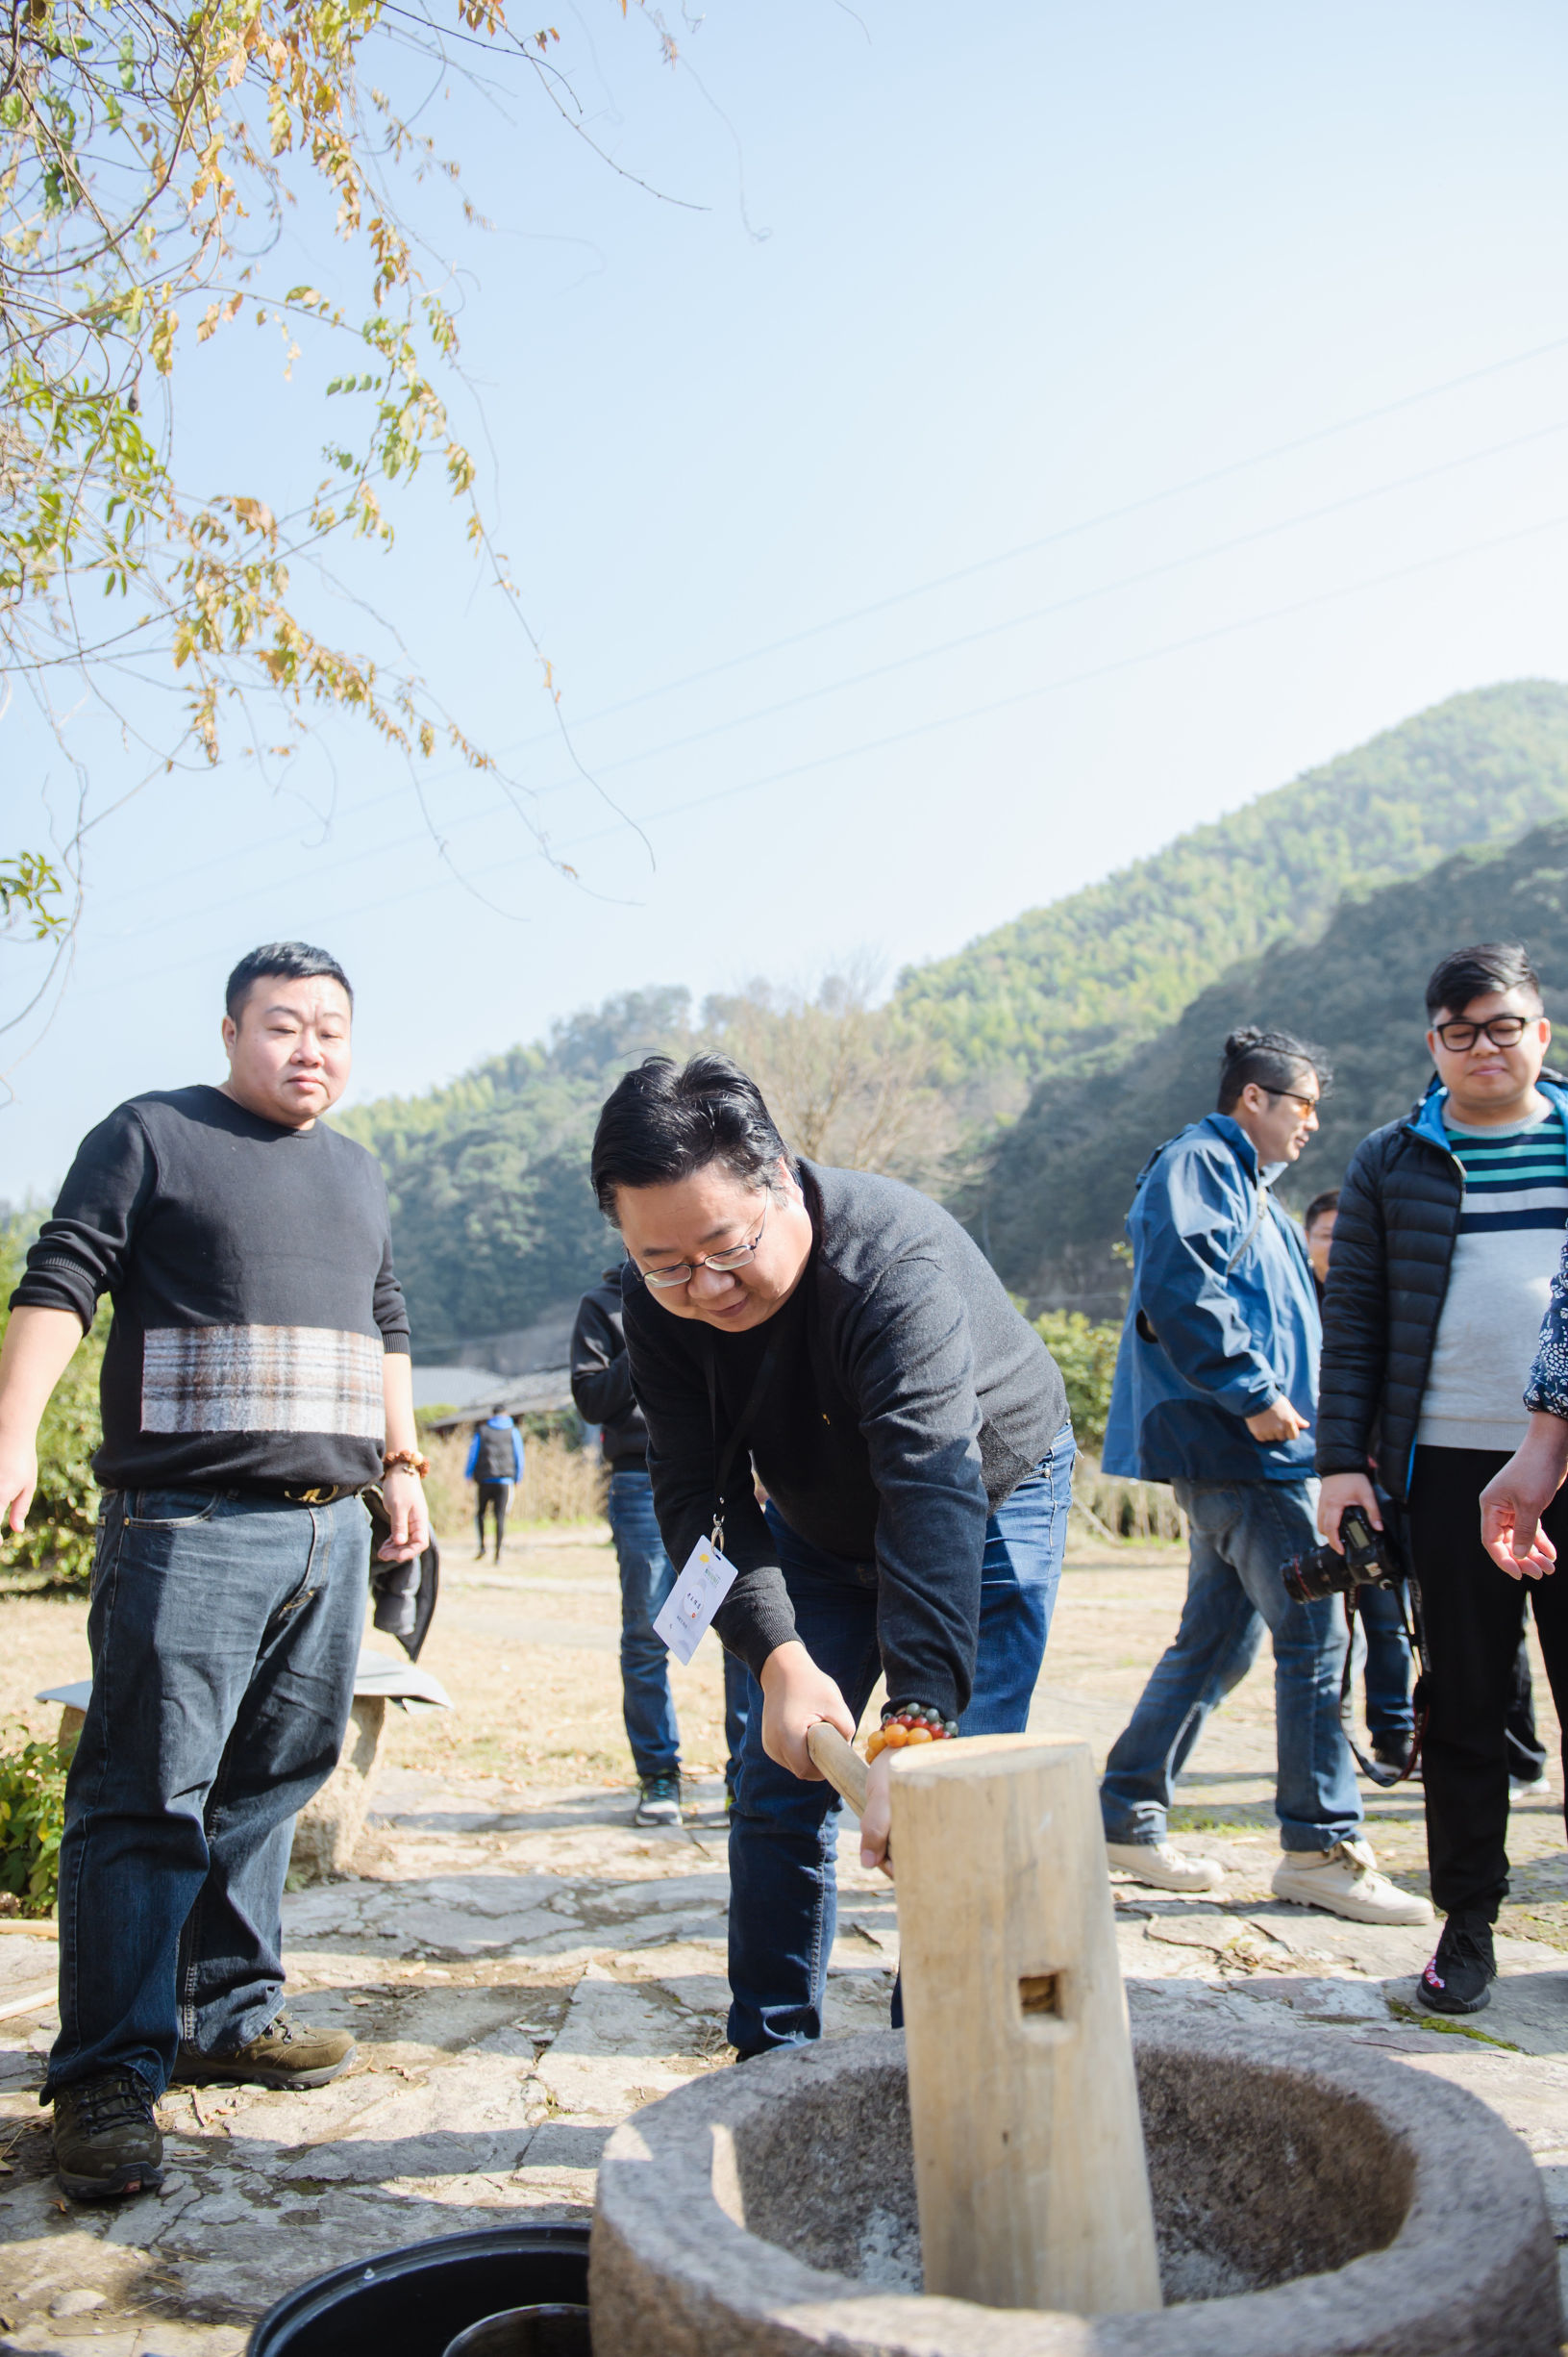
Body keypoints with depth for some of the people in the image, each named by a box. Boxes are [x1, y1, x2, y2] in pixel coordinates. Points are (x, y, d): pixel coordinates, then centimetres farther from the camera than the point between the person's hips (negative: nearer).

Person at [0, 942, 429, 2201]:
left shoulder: (359, 1174, 20)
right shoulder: (151, 1136, 2)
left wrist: (400, 1462, 22)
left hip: (332, 1527, 6)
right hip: (190, 1526, -6)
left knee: (271, 1783, 12)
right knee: (148, 1797, -6)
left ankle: (231, 2016, 24)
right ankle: (109, 2076, 1)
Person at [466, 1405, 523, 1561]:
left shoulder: (481, 1431, 4)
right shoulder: (513, 1432, 5)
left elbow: (473, 1455, 5)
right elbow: (519, 1458, 6)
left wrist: (468, 1476, 16)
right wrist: (517, 1478, 17)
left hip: (484, 1481, 0)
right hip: (505, 1481, 0)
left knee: (480, 1513, 15)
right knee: (500, 1517, 0)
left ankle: (482, 1546, 1)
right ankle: (498, 1553, -6)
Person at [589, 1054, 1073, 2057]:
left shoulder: (896, 1264, -40)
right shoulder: (659, 1300, -22)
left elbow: (934, 1496, -49)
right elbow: (700, 1498, -23)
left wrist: (919, 1726, -58)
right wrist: (780, 1659, -39)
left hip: (989, 1500, -4)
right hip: (822, 1518, 5)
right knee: (778, 1789, 2)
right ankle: (771, 2059, 18)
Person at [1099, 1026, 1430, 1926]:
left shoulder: (1248, 1185, 25)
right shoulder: (1198, 1166, -8)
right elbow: (1178, 1291, -22)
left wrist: (1312, 1406, 20)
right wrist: (1254, 1393, -21)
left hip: (1244, 1454, 11)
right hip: (1237, 1448, -11)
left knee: (1219, 1639, 13)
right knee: (1314, 1633, -7)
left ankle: (1129, 1813, 20)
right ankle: (1324, 1847, 1)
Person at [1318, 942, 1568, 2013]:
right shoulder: (1393, 1163, 8)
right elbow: (1353, 1321, 7)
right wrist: (1342, 1459, 0)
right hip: (1452, 1463, 0)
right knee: (1465, 1702, 6)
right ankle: (1468, 1924, 17)